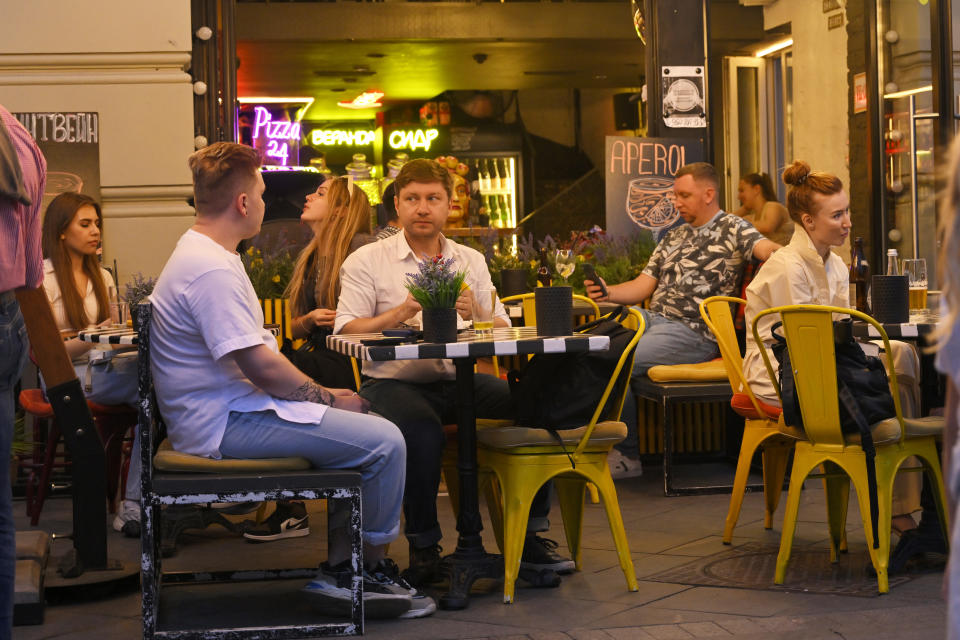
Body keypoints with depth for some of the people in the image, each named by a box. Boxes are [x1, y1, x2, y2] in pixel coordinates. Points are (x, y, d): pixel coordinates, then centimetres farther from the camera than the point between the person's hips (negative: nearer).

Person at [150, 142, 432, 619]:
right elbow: (261, 366, -23)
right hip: (225, 426, -12)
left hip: (227, 411, 12)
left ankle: (336, 567, 11)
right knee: (384, 441, -15)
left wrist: (322, 396, 10)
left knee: (359, 424, 16)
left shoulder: (201, 254, 16)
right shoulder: (211, 270, -20)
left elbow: (253, 353, 18)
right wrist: (327, 397, -8)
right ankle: (373, 567, 5)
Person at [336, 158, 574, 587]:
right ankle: (423, 547, -19)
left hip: (458, 379, 4)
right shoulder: (366, 261, 7)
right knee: (422, 431, -37)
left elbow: (503, 330, 10)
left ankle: (530, 536, -8)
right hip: (393, 380, -4)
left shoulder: (471, 261, 18)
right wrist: (400, 313, -16)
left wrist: (474, 313, -11)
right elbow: (346, 332, -3)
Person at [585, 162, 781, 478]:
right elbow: (643, 286, 21)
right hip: (652, 318, 7)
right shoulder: (673, 237, 25)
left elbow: (768, 249, -16)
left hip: (694, 331, -7)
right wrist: (608, 292, 0)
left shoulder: (732, 229, 3)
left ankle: (626, 455, -12)